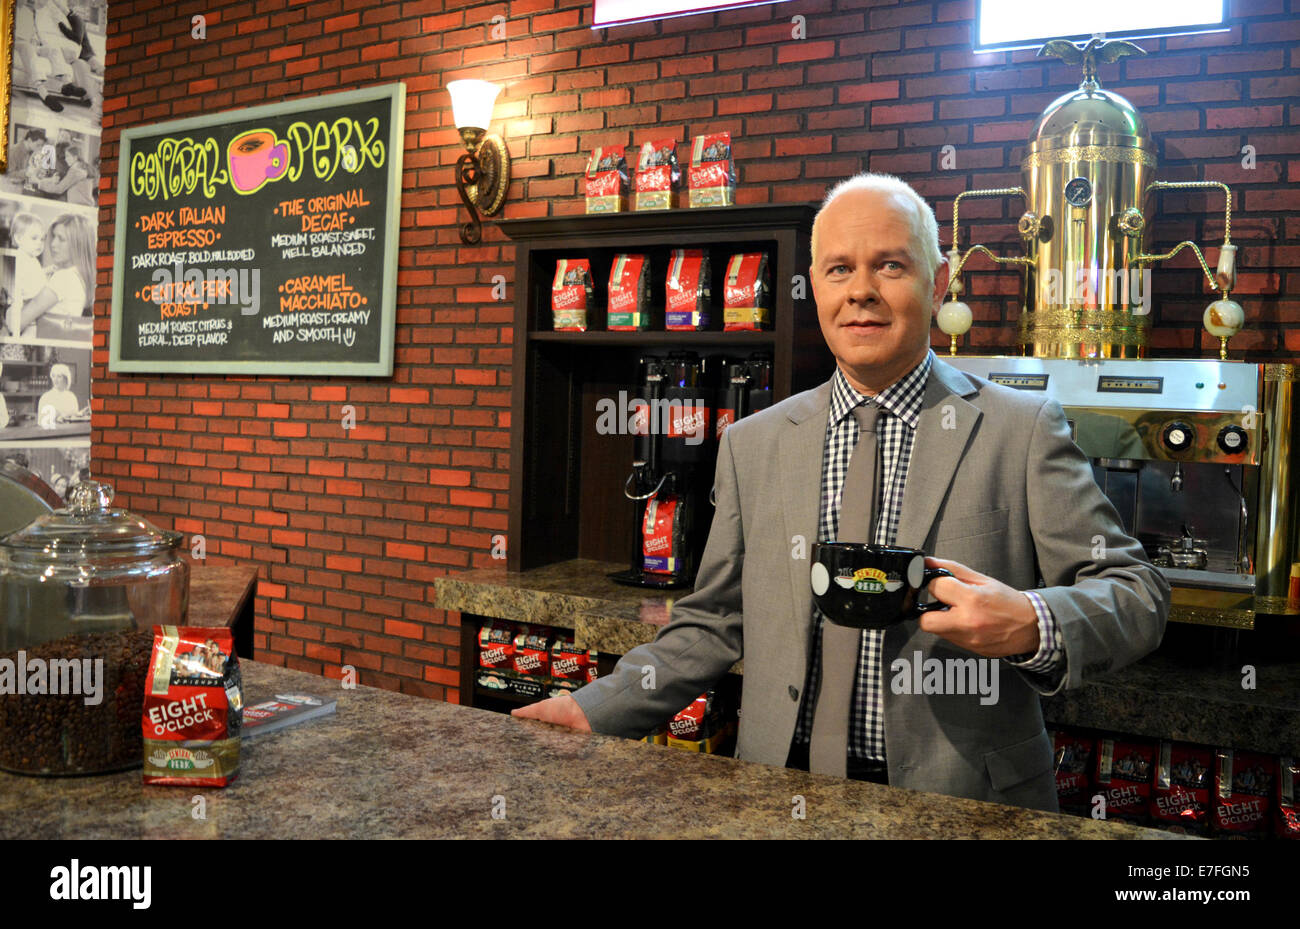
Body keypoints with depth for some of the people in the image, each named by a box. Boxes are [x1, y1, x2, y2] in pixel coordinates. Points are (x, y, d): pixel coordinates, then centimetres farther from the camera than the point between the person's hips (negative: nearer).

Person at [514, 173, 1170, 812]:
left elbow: (1139, 593, -1)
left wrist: (1034, 626, -22)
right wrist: (596, 709, -1)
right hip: (785, 797, 3)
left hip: (963, 808, -2)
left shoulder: (1024, 430, -1)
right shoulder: (750, 445, 9)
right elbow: (713, 624, 11)